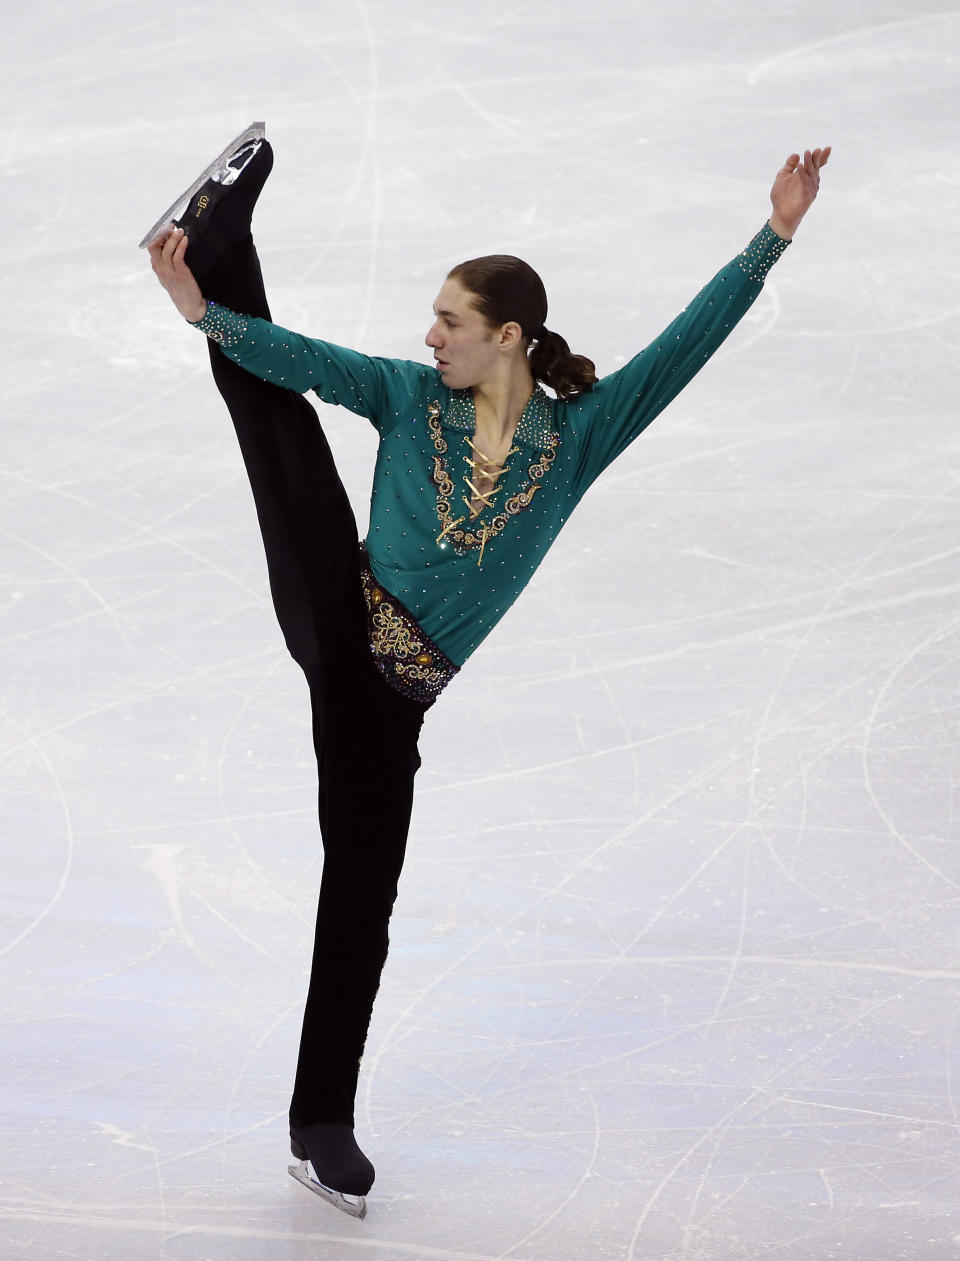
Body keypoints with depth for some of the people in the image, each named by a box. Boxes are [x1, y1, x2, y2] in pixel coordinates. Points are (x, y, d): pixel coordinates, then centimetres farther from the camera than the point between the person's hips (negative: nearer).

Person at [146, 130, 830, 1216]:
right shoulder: (411, 396, 3)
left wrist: (775, 235, -7)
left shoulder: (576, 435, 2)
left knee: (362, 898, 3)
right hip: (339, 617, 0)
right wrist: (204, 311, -25)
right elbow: (300, 360, -9)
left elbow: (684, 344, -1)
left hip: (396, 688, 0)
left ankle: (322, 1124, 10)